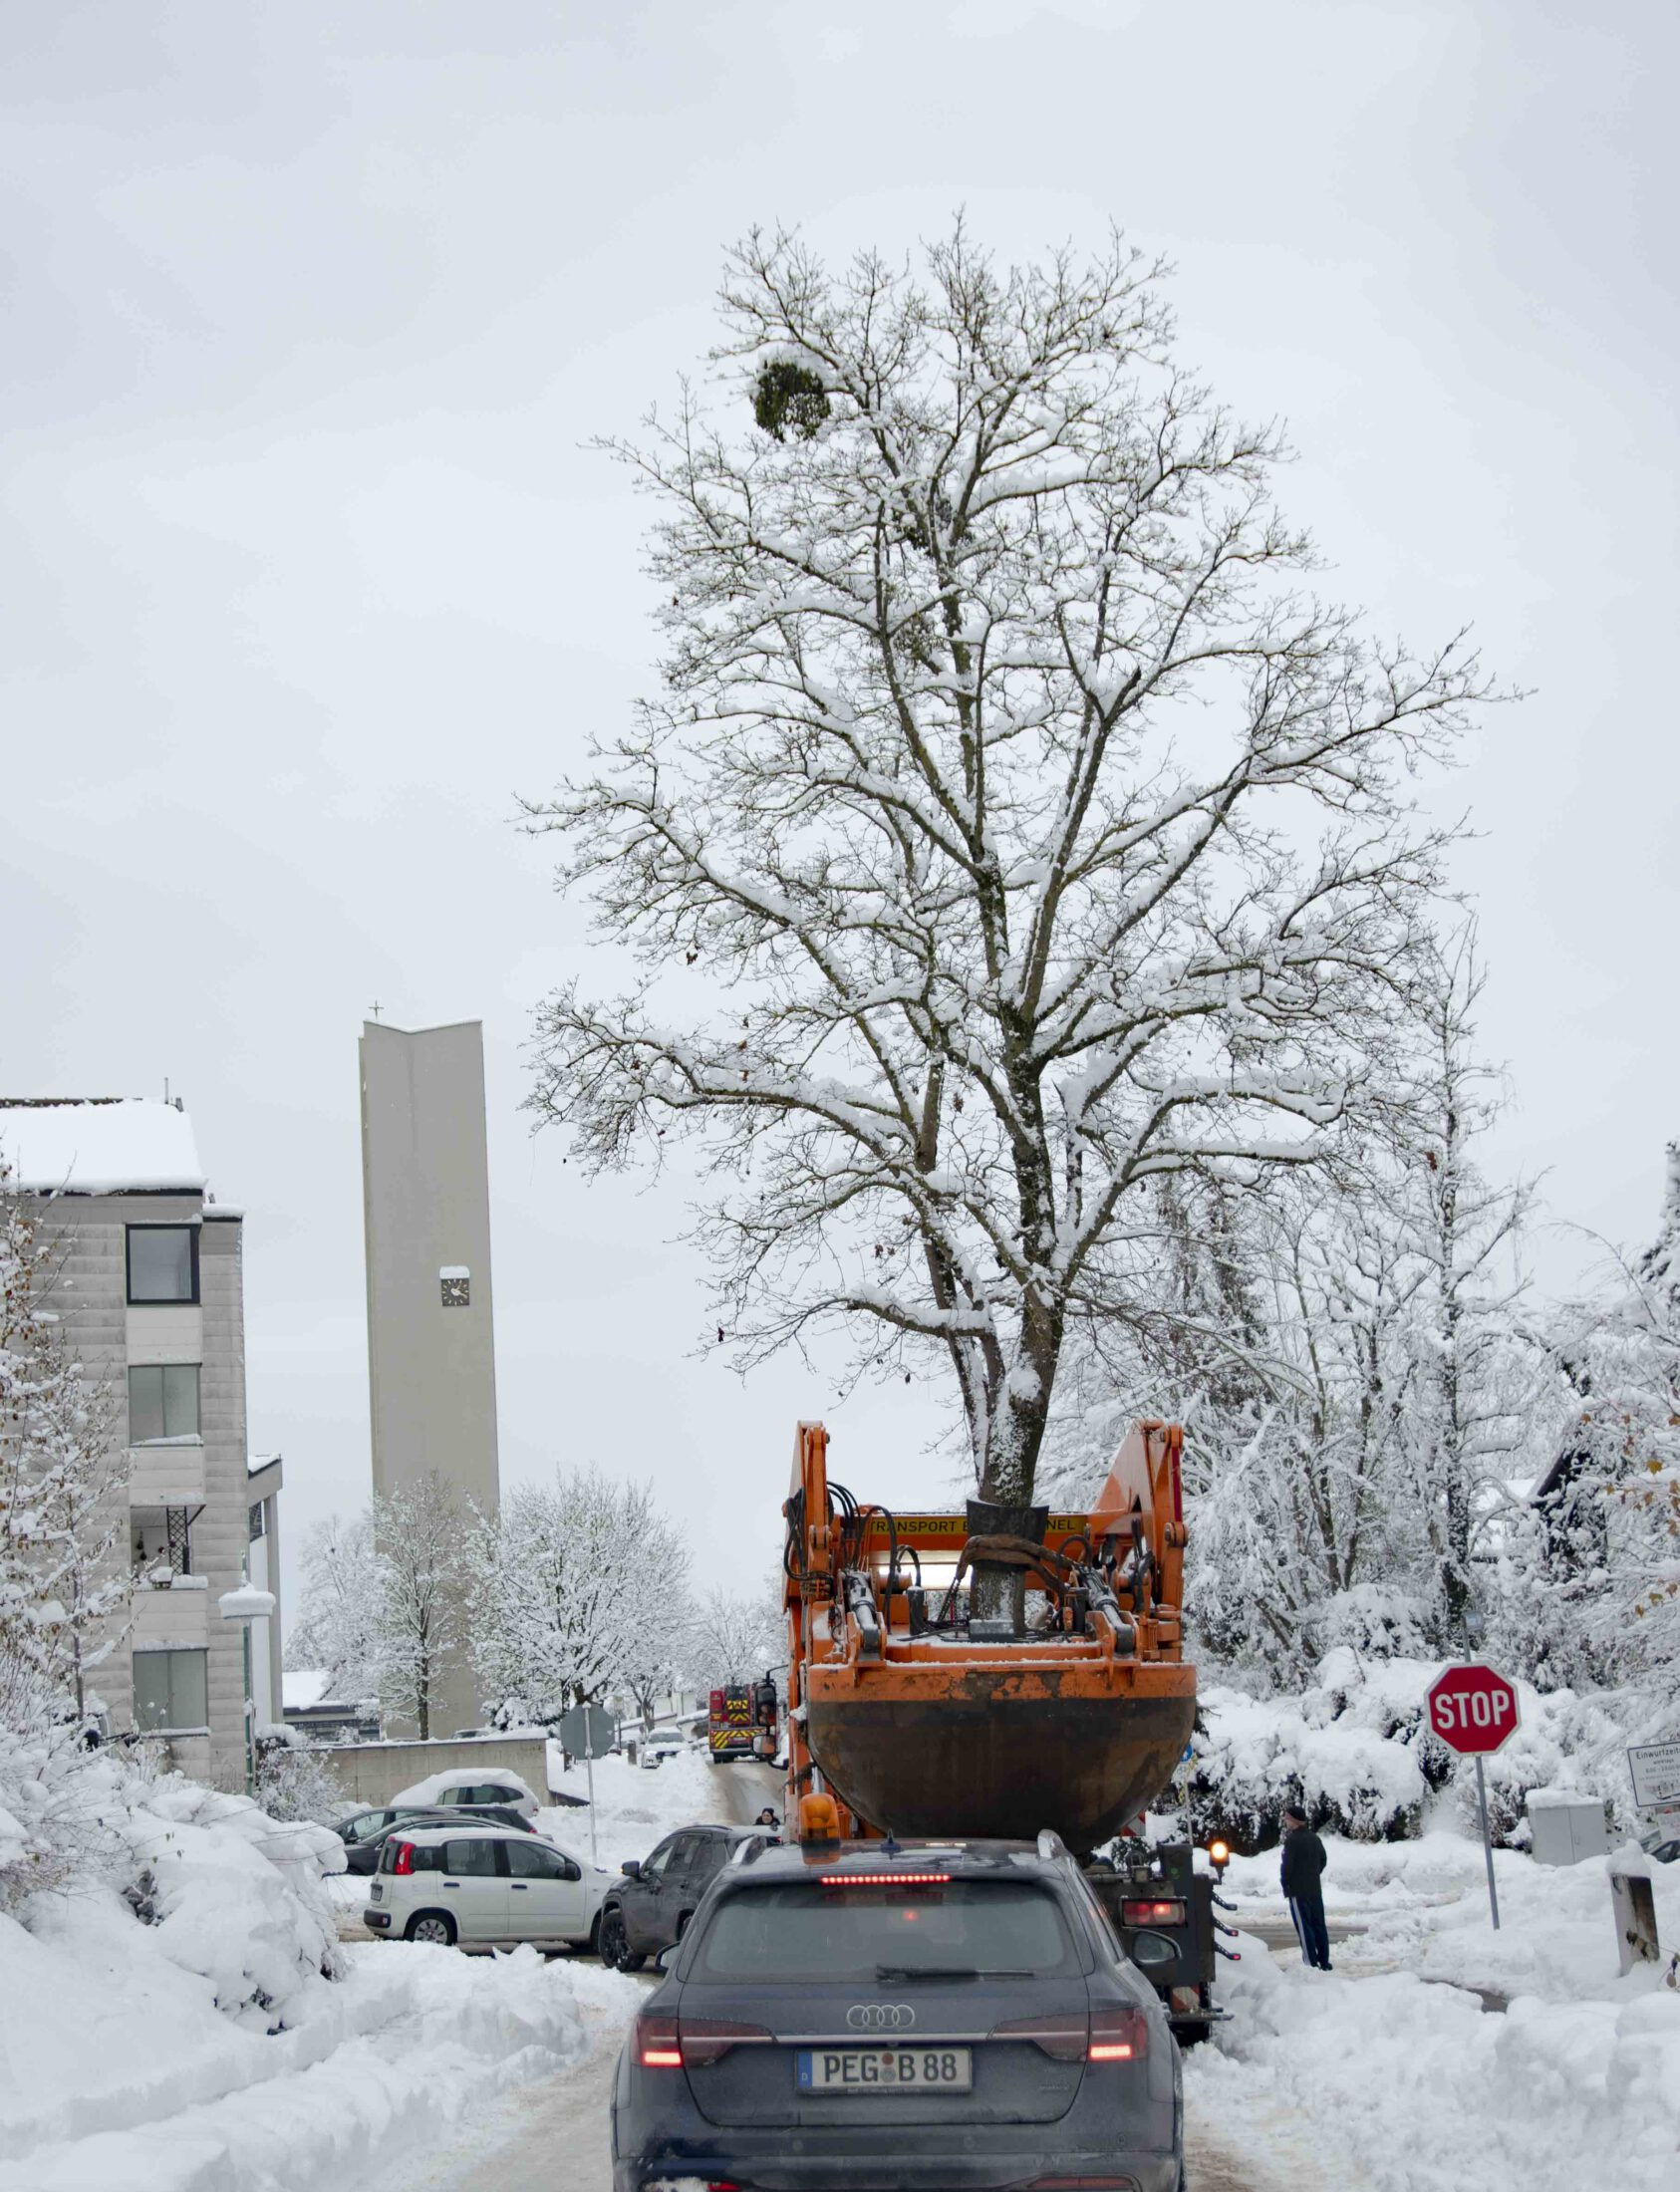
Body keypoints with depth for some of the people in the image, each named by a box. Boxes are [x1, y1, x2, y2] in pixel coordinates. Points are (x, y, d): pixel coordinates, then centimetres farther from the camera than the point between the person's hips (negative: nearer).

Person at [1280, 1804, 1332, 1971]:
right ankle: (1324, 1962, 14)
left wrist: (1286, 1886, -4)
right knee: (1319, 1925, 11)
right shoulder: (1314, 1838, 10)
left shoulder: (1292, 1840, -15)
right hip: (1315, 1889, 8)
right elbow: (1322, 1860, 19)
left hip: (1298, 1890, -8)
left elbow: (1287, 1865, -16)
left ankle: (1311, 1963, -7)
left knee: (1304, 1927, -5)